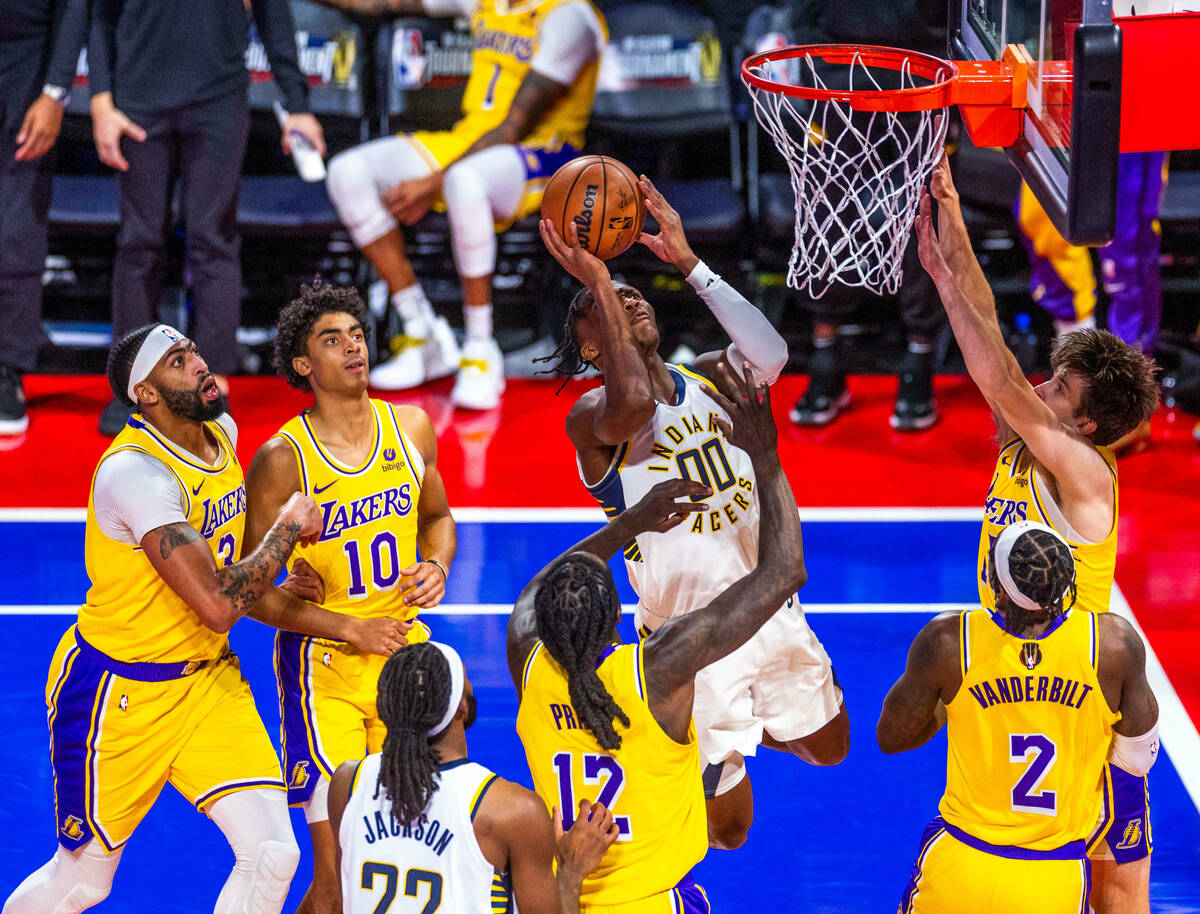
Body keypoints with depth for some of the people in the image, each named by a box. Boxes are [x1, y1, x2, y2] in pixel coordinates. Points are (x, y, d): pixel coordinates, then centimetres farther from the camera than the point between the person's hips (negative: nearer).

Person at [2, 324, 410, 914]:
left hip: (208, 677, 7)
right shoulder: (134, 472, -26)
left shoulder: (221, 433, 1)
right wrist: (289, 526, -20)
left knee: (272, 854, -8)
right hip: (119, 692, -7)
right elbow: (219, 605, -33)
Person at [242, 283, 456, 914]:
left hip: (405, 649, 5)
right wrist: (289, 593, -25)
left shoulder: (411, 426, 3)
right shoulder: (282, 459, -12)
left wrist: (436, 565, 1)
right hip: (323, 664, -5)